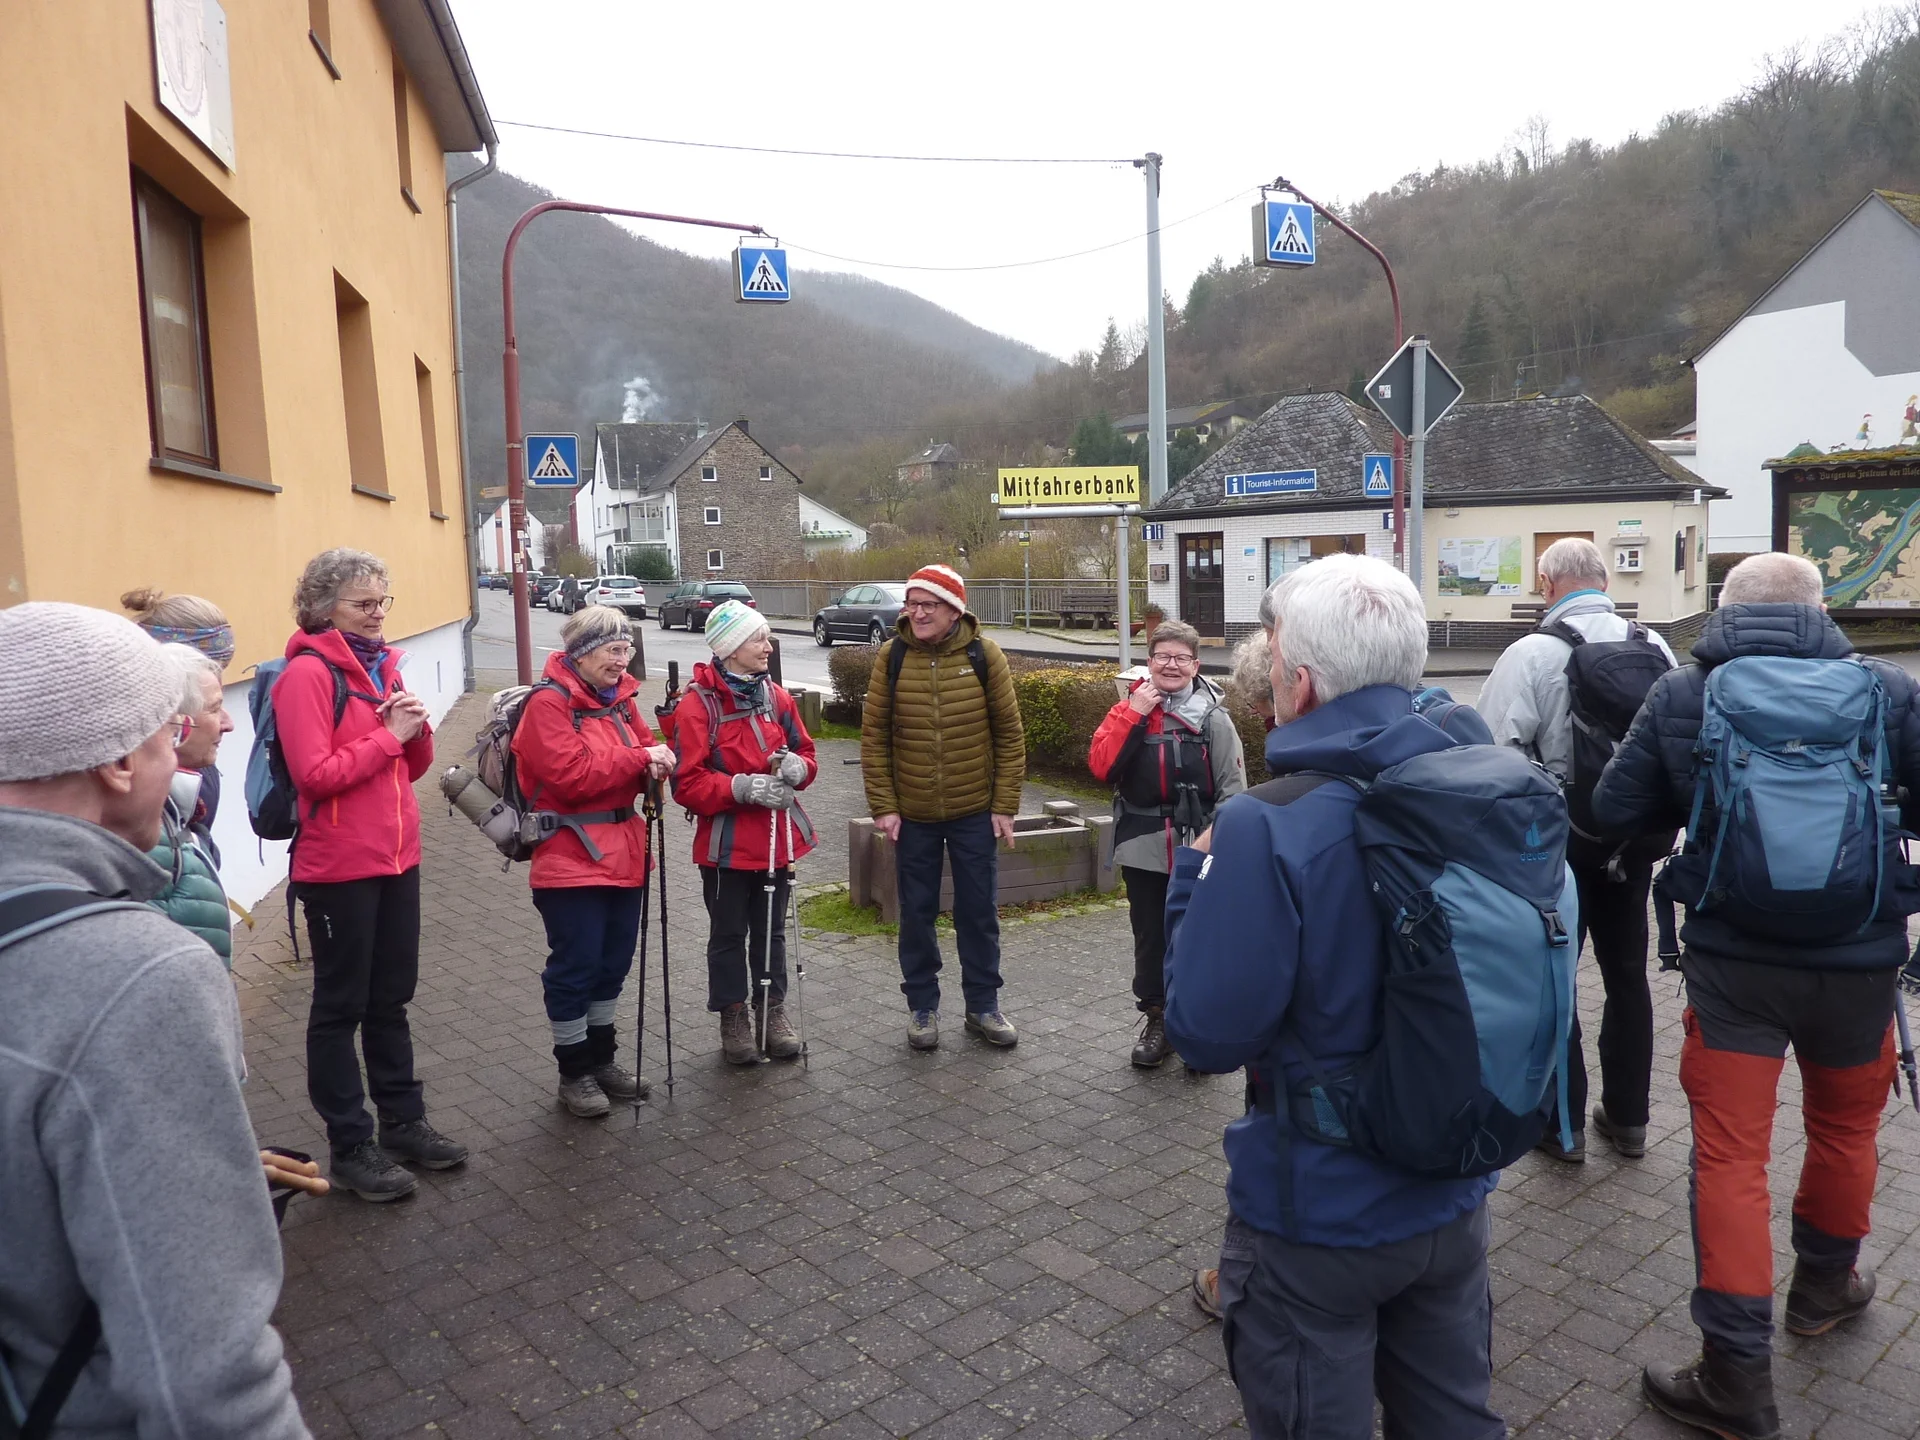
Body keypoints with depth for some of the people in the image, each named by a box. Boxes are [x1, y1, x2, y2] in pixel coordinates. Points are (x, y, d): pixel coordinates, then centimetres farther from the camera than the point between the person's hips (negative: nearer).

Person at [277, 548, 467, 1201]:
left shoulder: (382, 664, 11)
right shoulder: (308, 673, -13)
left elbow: (413, 765, 14)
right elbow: (315, 774, -20)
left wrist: (417, 728, -6)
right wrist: (389, 735, -16)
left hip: (396, 857, 7)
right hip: (338, 868, -7)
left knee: (391, 997, 17)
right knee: (342, 1005, 6)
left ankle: (402, 1118, 29)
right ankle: (350, 1142, 17)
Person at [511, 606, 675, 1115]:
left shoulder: (619, 697, 11)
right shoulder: (549, 702, -13)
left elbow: (642, 748, 17)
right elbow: (570, 775, -22)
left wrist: (656, 762, -7)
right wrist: (639, 759, -20)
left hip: (624, 852, 8)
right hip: (572, 858, -8)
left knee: (614, 960, 16)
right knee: (576, 964, 2)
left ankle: (603, 1058, 32)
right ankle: (574, 1072, 17)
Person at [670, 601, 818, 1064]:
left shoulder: (776, 697, 5)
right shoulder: (698, 705, -13)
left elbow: (805, 752, 12)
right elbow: (687, 783, -16)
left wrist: (797, 767, -11)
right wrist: (741, 787, -27)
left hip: (777, 837, 5)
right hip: (726, 843, -5)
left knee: (771, 930, 17)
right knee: (729, 934, 10)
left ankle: (772, 1008, 31)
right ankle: (733, 1016, 25)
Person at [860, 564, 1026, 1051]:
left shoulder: (984, 654, -6)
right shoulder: (891, 656, -5)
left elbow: (1009, 734, -2)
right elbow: (874, 735, -2)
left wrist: (1005, 806, -5)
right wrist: (883, 806, -7)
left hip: (975, 812, 0)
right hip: (912, 814, 1)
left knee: (978, 911, 10)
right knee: (917, 913, 11)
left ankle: (983, 1005, 25)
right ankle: (922, 1006, 26)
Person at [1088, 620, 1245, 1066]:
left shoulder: (1214, 718, -4)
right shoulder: (1128, 710, 3)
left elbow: (1233, 789, -3)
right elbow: (1101, 767, -10)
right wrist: (1133, 713, -15)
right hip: (1143, 852, 2)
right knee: (1150, 939, 13)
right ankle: (1156, 1018, 29)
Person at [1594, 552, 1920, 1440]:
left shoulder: (1680, 697, -6)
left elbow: (1614, 811, -4)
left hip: (1733, 961, -2)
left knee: (1730, 1156, 4)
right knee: (1845, 1124, 25)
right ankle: (1824, 1283, 47)